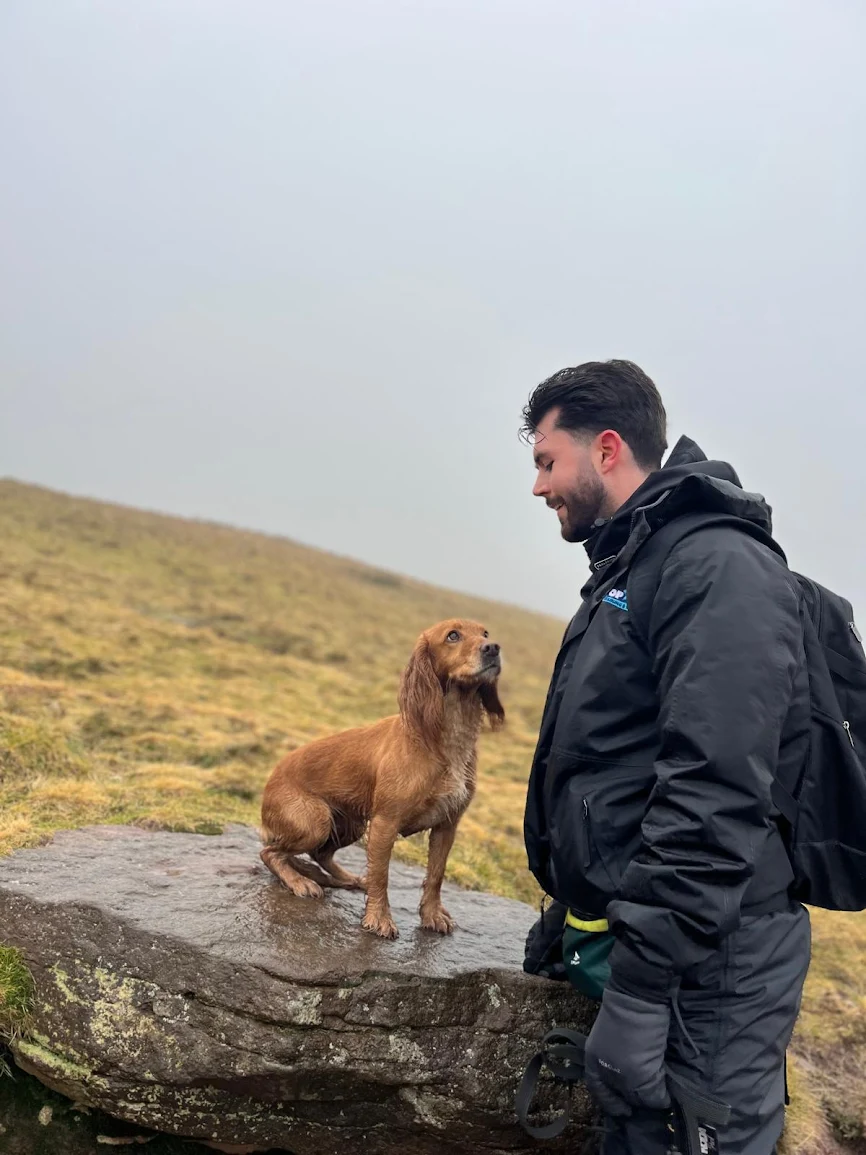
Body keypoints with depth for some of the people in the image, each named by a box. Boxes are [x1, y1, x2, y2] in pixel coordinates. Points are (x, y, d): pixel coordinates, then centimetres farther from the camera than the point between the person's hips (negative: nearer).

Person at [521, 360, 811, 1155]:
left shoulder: (721, 568, -18)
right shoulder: (628, 570, 14)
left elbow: (716, 797, -27)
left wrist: (639, 986, -27)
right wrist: (571, 906, 21)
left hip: (704, 964, -9)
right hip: (632, 933, 9)